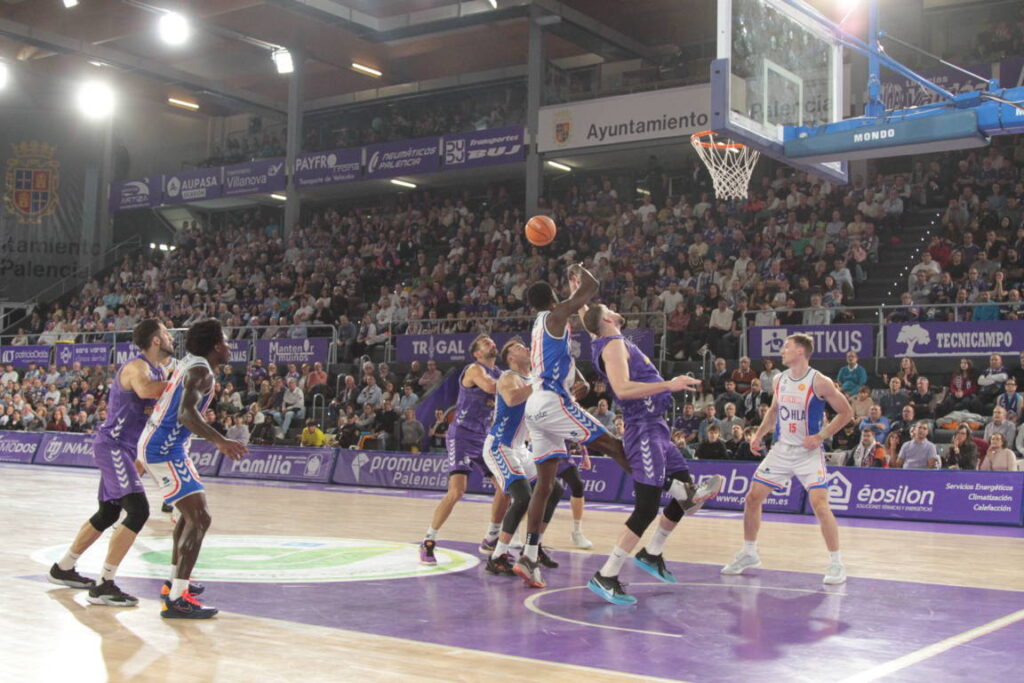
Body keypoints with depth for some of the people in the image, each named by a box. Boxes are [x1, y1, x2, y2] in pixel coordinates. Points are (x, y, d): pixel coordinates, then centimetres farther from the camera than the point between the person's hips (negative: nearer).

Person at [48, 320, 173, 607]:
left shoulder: (159, 370, 13)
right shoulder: (137, 366, -17)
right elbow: (144, 390, -42)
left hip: (122, 448, 10)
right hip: (113, 446, -10)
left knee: (108, 514, 20)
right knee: (138, 511, -19)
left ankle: (63, 569, 36)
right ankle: (104, 586, -17)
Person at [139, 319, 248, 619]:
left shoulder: (190, 364, 12)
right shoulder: (201, 370, -17)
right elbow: (186, 414, -32)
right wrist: (220, 442, -42)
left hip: (156, 444, 11)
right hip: (164, 449, -11)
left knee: (192, 512, 24)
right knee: (199, 518, -14)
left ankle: (175, 582, 34)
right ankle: (176, 600, -17)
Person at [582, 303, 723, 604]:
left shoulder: (617, 343, 16)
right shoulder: (613, 344, -12)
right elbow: (622, 389, -27)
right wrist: (669, 384, -29)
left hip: (656, 428, 10)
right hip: (643, 430, -10)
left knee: (688, 493, 17)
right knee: (646, 509, -12)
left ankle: (651, 554, 28)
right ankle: (605, 577, -8)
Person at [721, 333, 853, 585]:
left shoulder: (819, 382, -15)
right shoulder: (780, 380, 3)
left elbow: (846, 412, -9)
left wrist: (821, 436, -17)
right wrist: (759, 434, 9)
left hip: (808, 452, -6)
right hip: (781, 449, 6)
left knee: (820, 505, -18)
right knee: (752, 498, 4)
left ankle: (836, 563, -3)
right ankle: (749, 554, 21)